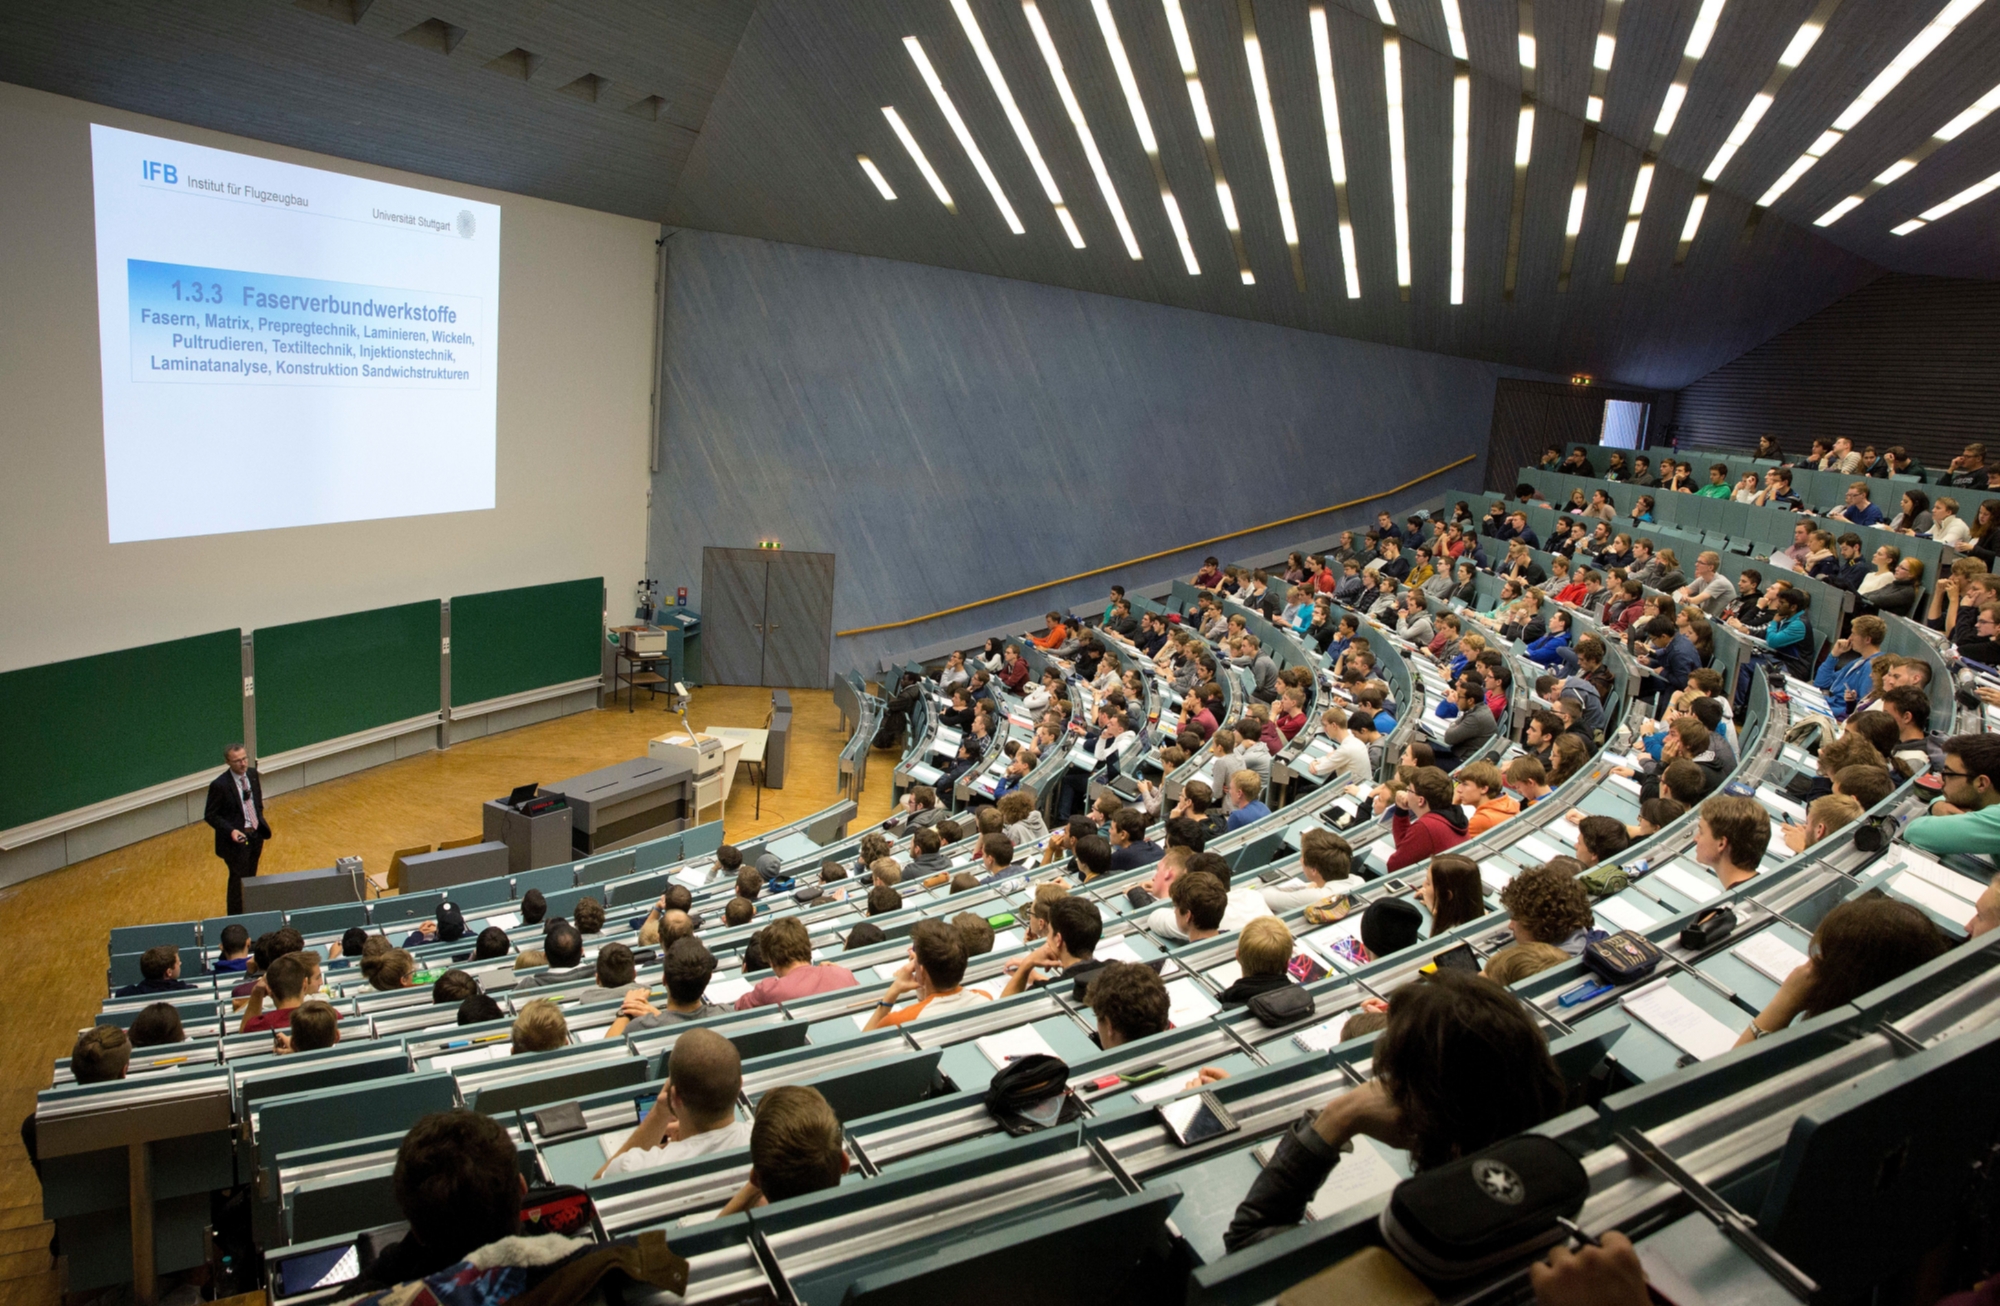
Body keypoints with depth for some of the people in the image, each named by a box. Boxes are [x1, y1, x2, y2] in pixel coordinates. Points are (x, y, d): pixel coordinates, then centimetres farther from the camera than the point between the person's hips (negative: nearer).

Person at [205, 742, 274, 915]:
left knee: (251, 880, 17)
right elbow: (210, 815, -13)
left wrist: (261, 822, 9)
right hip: (237, 839, -6)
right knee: (238, 881, 5)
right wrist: (231, 831, -25)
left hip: (256, 836, 6)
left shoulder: (253, 774, -1)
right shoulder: (219, 785, -20)